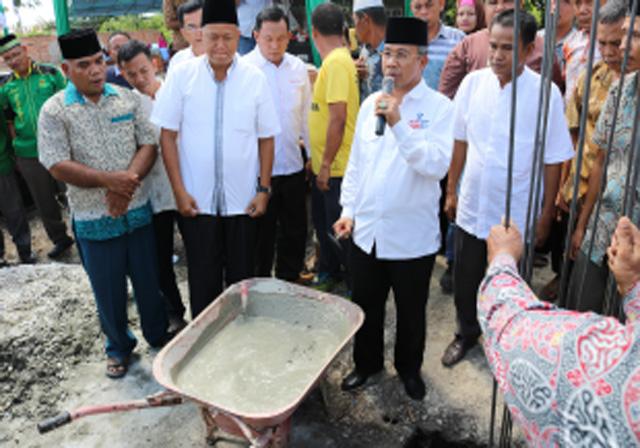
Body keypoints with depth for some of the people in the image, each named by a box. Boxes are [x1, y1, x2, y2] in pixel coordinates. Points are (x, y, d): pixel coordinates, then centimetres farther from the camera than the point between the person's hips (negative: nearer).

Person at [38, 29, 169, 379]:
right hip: (94, 219, -2)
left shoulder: (128, 99, 2)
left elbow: (149, 144, -1)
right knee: (109, 291, 12)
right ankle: (119, 347, 35)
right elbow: (58, 166, -12)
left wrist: (128, 183, -18)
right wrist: (109, 180, -23)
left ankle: (158, 336, 37)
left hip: (138, 210, 2)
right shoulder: (55, 111, -6)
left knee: (149, 282, 15)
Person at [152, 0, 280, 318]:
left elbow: (266, 138, 3)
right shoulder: (181, 75, -5)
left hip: (243, 199, 1)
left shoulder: (255, 78, -2)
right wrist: (179, 191, -7)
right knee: (203, 279, 10)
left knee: (242, 277, 12)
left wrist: (264, 189, -1)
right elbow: (167, 135, -2)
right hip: (197, 198, -1)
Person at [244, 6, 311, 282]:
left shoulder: (298, 68, 5)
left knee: (295, 231, 15)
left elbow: (306, 114, 10)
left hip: (293, 166, 4)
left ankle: (289, 284, 34)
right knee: (261, 235, 10)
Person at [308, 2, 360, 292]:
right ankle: (329, 274, 39)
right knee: (323, 222, 21)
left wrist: (326, 164, -19)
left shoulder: (336, 62, -18)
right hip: (324, 164, 9)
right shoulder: (334, 60, 10)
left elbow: (338, 117, -23)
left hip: (336, 167, -9)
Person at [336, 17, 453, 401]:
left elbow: (437, 165, -23)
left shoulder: (439, 108, -9)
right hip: (367, 230, 4)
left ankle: (409, 367, 40)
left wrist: (398, 124, -28)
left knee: (411, 312, 16)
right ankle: (367, 362, 41)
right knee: (366, 306, 19)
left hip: (412, 235, -4)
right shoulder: (372, 103, 5)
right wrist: (349, 208, 6)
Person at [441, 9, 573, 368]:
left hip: (516, 215, -2)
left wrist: (546, 216, -4)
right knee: (465, 281, 17)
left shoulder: (546, 94, -14)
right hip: (472, 208, 3)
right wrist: (451, 191, 8)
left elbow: (553, 161, -7)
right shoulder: (473, 82, -5)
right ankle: (467, 333, 42)